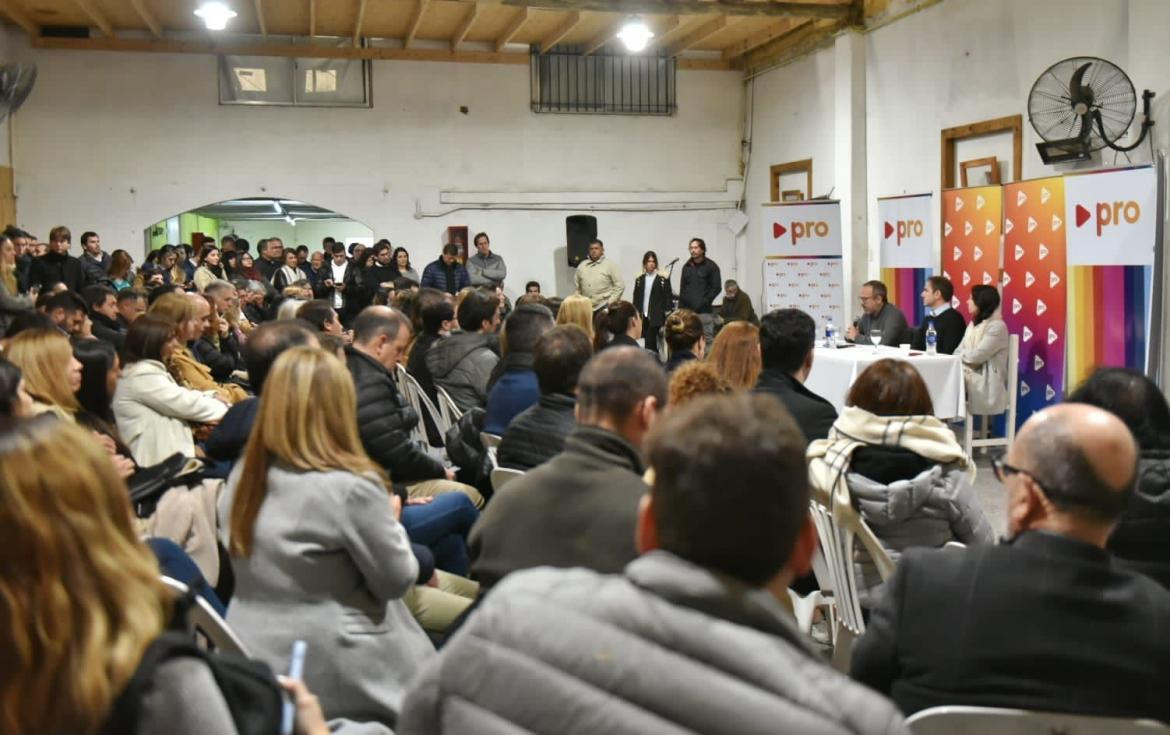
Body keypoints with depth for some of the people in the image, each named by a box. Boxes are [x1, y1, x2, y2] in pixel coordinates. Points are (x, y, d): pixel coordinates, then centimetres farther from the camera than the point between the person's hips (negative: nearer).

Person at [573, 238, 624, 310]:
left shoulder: (611, 265, 0)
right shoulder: (582, 266, 12)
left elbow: (620, 286, -3)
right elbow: (576, 286, 18)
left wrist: (610, 303, -8)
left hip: (604, 307, -4)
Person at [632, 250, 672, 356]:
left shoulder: (663, 279, -1)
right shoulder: (639, 280, 12)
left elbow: (668, 299, -2)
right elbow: (636, 299, 14)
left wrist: (667, 317, -8)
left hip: (656, 318, -4)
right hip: (642, 317, 4)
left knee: (650, 343, -12)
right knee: (649, 343, 5)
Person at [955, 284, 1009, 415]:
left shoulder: (997, 327, -10)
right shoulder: (973, 324, 17)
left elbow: (977, 356, -17)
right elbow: (960, 351, 11)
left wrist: (961, 354, 0)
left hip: (986, 384, -7)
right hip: (970, 376, 7)